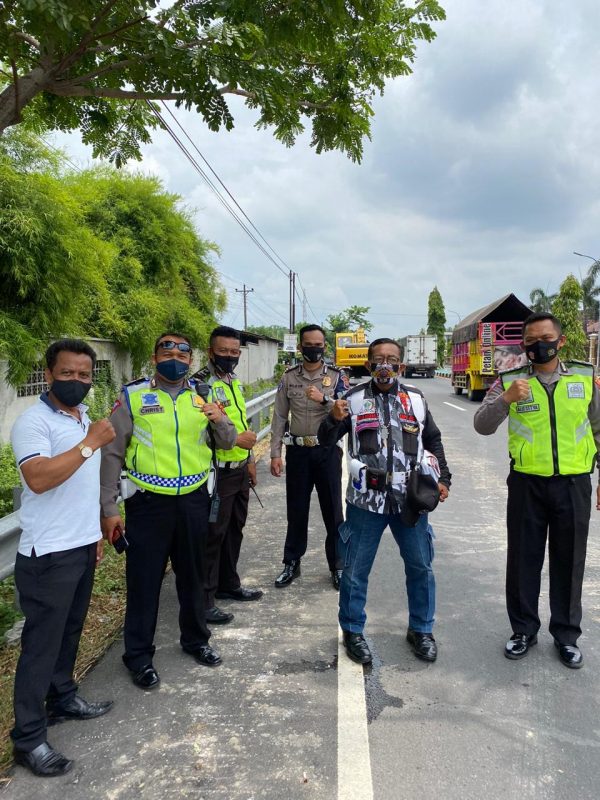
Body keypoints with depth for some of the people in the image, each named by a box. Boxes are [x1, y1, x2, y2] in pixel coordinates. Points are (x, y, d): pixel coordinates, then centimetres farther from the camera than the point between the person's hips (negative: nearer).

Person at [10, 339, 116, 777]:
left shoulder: (84, 419, 10)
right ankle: (29, 737, 15)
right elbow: (38, 479, -32)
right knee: (41, 642, 3)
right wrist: (90, 443, -29)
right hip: (49, 555, -8)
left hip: (83, 547, 8)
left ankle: (62, 698, 38)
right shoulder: (33, 422, -16)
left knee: (69, 632, 20)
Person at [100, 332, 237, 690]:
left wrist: (220, 421, -11)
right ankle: (139, 656, 26)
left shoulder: (203, 398, 5)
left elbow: (228, 442, 12)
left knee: (193, 575, 18)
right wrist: (109, 509, -5)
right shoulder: (132, 397, -5)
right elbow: (112, 454, -3)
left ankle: (196, 638, 39)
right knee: (144, 580, 7)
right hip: (148, 503, -3)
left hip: (194, 500, 3)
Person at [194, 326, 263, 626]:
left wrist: (250, 458, 21)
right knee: (212, 535, 0)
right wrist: (236, 439, -23)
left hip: (240, 470, 9)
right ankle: (203, 599, 12)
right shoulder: (201, 384, -16)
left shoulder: (234, 382, 13)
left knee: (234, 529, 18)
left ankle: (228, 584, 34)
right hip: (217, 473, -9)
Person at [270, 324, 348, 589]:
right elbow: (279, 417, 4)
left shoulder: (336, 376, -2)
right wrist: (275, 453, 0)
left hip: (327, 450, -1)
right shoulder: (289, 377, 2)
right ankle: (292, 563, 27)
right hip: (297, 450, 1)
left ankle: (337, 565, 23)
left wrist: (324, 399, -24)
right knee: (296, 509, 12)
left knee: (332, 509, 8)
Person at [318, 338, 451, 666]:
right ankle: (353, 631, 29)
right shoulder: (354, 399, -3)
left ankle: (421, 629, 36)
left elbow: (433, 439, 16)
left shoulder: (415, 399, 5)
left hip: (410, 500, 3)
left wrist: (442, 478, 7)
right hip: (366, 500, -2)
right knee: (355, 570, 7)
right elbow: (326, 440, -4)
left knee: (421, 567, 14)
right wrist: (333, 419, -25)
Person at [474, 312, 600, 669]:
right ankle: (524, 630, 28)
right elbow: (482, 426, -9)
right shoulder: (510, 380, -2)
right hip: (527, 483, 0)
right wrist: (505, 399, -27)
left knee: (569, 560, 12)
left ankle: (567, 634, 30)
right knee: (523, 559, 10)